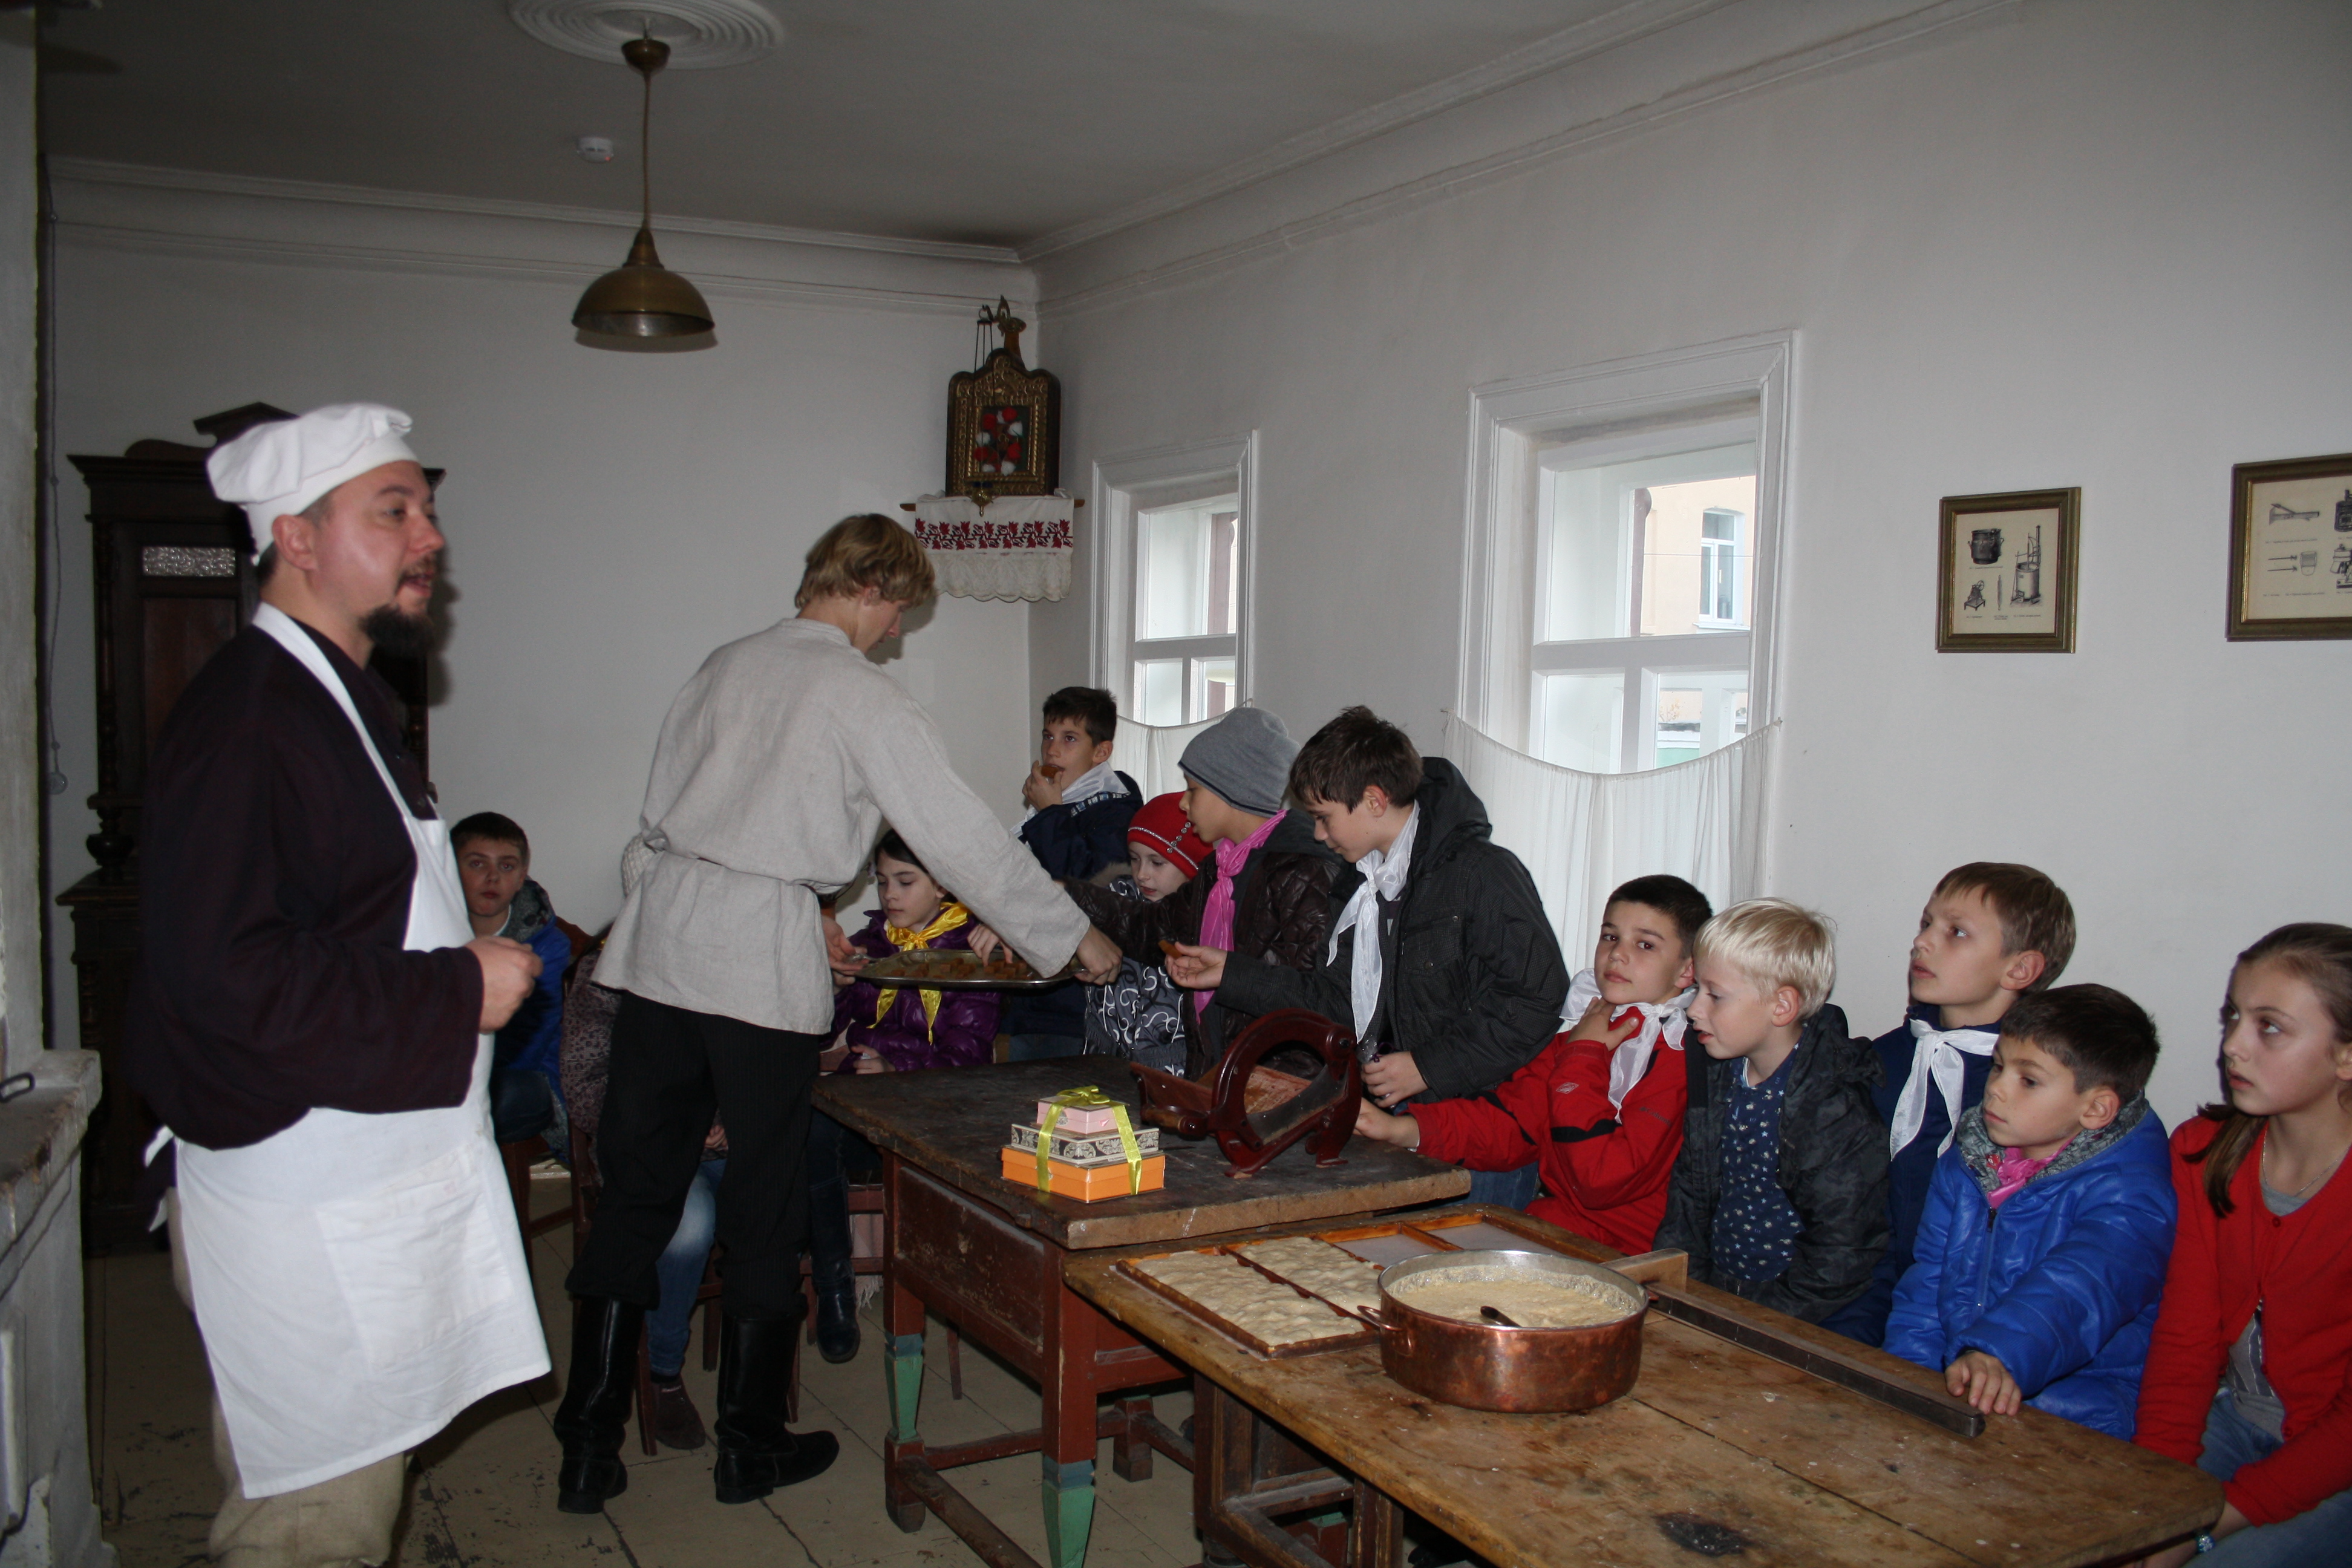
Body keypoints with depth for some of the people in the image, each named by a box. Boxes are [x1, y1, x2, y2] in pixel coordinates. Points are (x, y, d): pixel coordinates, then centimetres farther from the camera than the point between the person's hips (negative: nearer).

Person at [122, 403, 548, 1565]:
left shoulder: (341, 701, 15)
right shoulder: (243, 719, -19)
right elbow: (225, 976, -27)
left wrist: (472, 962, 14)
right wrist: (457, 990, -20)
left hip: (379, 1181, 10)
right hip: (303, 1202, -10)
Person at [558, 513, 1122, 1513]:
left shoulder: (724, 668, 13)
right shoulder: (863, 696, -6)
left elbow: (660, 815, 16)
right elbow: (964, 839, -7)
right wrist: (1074, 940, 2)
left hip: (659, 944, 6)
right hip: (763, 960, -6)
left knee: (635, 1196, 11)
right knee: (764, 1209, 8)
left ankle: (589, 1451, 17)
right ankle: (750, 1449, 21)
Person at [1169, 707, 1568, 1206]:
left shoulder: (1483, 873, -13)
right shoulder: (1360, 888, 14)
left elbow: (1536, 1000, -18)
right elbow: (1337, 1000, 17)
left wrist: (1428, 1066, -17)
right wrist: (1232, 973, 14)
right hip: (1406, 1127, 7)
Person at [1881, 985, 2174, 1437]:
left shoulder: (2130, 1195, -12)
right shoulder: (1965, 1163, 11)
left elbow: (2082, 1290, -32)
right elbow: (1927, 1284, 13)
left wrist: (2001, 1356, -49)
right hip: (1948, 1384, 6)